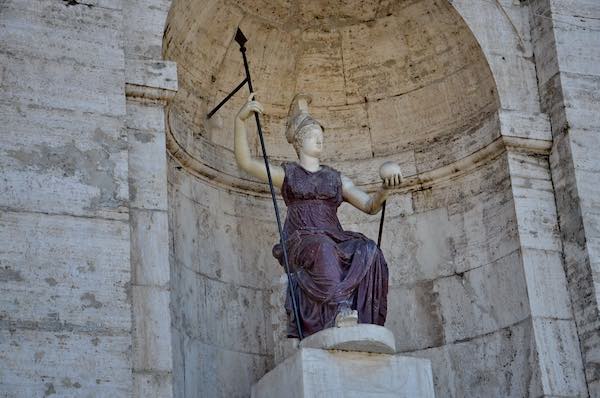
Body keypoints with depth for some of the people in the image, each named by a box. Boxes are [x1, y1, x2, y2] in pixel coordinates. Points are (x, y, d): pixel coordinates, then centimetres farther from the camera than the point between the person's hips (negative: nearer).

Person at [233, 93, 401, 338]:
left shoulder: (336, 178, 26)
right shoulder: (286, 174, 19)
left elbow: (370, 206, 16)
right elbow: (245, 161, 6)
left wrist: (385, 189, -8)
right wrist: (240, 119, -7)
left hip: (335, 242, 3)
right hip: (300, 242, -3)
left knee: (366, 251, -31)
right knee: (322, 249, -39)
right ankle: (340, 308, -50)